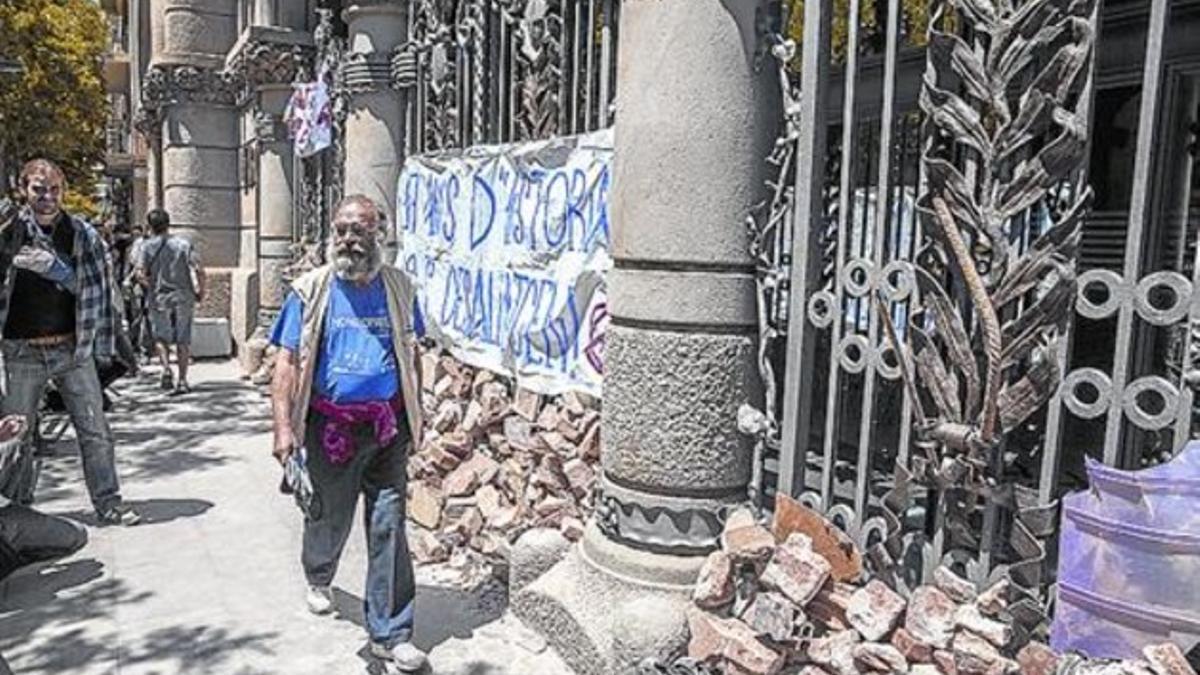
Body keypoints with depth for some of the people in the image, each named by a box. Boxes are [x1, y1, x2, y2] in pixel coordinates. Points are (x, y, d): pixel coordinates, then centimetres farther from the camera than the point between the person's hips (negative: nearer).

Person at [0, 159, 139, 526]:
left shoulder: (83, 235, 1)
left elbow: (98, 290, 2)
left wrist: (102, 346, 0)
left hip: (73, 348, 0)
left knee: (94, 428, 2)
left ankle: (108, 502, 12)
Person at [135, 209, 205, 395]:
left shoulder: (147, 247, -1)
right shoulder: (184, 244, 0)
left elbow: (141, 274, -12)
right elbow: (198, 271, -8)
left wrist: (152, 287, 4)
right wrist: (200, 291, 3)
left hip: (159, 298, -1)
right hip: (183, 297, 1)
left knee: (161, 338, 15)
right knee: (183, 340, 7)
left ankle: (166, 367, -8)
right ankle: (182, 381, 8)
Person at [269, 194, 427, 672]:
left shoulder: (398, 288, 4)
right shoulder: (310, 291, -3)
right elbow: (288, 362, -5)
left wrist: (415, 417, 13)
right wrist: (284, 428, -14)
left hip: (387, 426, 1)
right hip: (332, 424, -1)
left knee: (389, 527, 1)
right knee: (328, 517, 17)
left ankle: (390, 635, 12)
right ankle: (318, 578, 51)